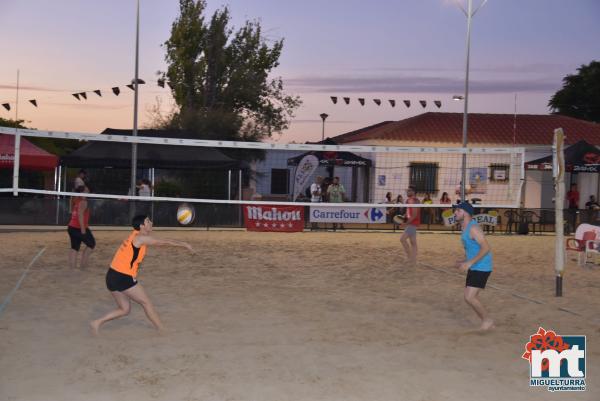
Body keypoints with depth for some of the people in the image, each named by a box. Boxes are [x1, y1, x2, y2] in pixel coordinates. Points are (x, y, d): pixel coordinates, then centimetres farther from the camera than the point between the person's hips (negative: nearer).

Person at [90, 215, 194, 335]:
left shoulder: (135, 236, 14)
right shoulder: (141, 238, -11)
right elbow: (165, 242, -8)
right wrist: (184, 244, 0)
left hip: (112, 276, 9)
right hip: (123, 278, -9)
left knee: (125, 309, 18)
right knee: (146, 303, 4)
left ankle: (97, 322, 13)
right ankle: (162, 331, 13)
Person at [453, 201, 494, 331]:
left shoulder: (473, 228, -18)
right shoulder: (465, 228, 13)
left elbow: (486, 248, -26)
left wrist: (470, 263, -29)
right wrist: (465, 262, 13)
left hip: (481, 268, -10)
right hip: (474, 268, 10)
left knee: (469, 297, -13)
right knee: (471, 297, 12)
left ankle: (487, 320, 6)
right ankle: (487, 322, 24)